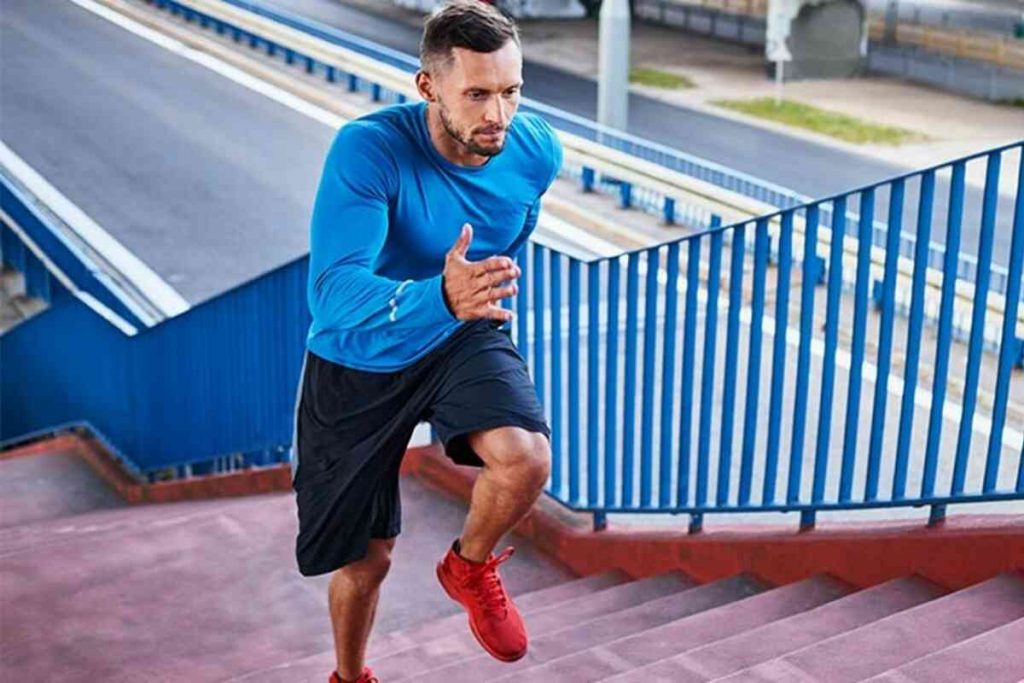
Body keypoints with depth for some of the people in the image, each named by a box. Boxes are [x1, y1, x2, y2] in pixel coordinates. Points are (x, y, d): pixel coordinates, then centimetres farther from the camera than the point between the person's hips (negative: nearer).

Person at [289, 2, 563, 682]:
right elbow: (333, 292, -41)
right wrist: (438, 298, -58)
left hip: (465, 340, 3)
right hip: (357, 361, -2)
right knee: (367, 561, 10)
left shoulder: (536, 152, -15)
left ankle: (471, 565, 6)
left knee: (525, 460, -29)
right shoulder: (368, 148, -30)